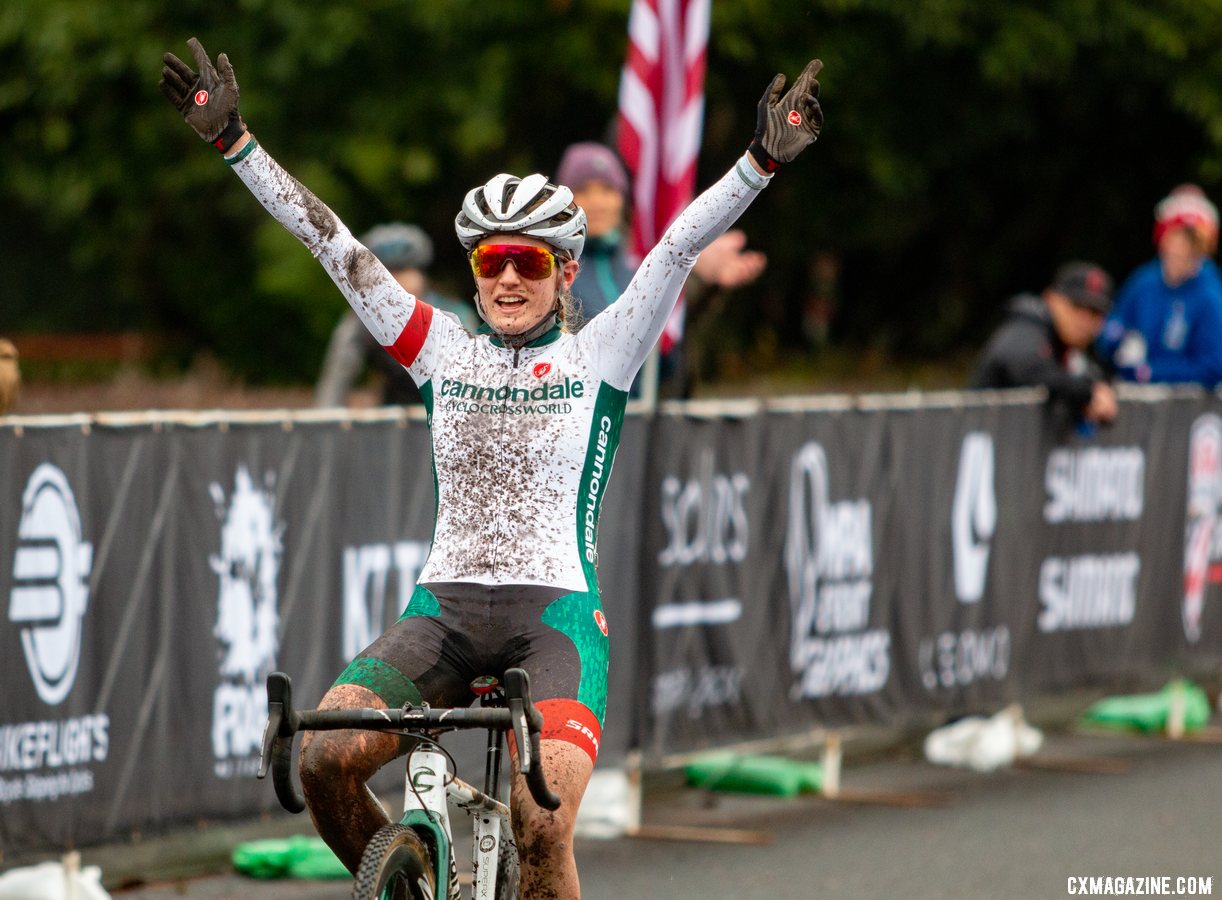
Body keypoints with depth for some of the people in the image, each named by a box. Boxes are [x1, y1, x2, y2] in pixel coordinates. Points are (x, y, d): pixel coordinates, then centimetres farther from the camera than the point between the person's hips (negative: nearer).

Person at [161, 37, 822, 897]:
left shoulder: (599, 356, 5)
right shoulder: (441, 350, 11)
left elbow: (679, 247, -6)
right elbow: (334, 245, 8)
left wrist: (760, 163, -19)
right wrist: (233, 141, 4)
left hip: (557, 616, -3)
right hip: (445, 609, 3)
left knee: (542, 829, -24)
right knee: (325, 756, -22)